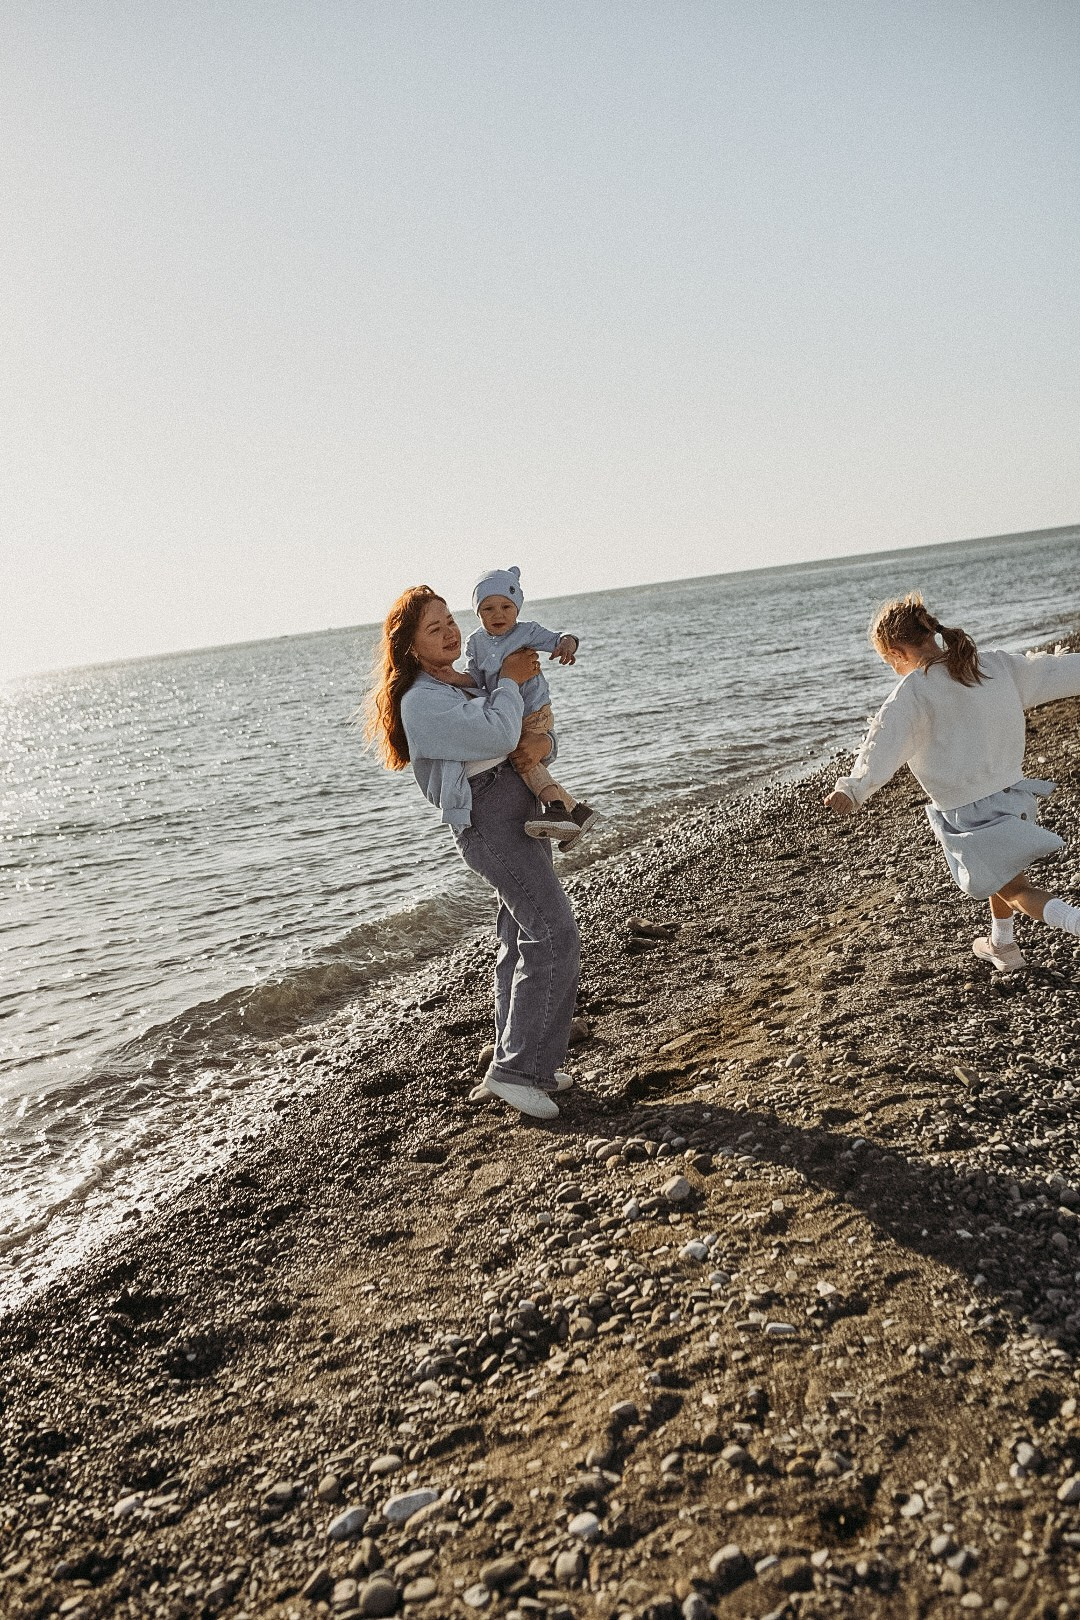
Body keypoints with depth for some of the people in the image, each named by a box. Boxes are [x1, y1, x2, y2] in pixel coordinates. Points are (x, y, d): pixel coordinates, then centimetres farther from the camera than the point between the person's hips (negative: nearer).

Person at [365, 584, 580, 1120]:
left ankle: (517, 1060, 22)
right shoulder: (422, 700, -11)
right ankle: (516, 1068, -8)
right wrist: (510, 681, -7)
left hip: (520, 810, 9)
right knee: (555, 935, -14)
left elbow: (525, 731, 16)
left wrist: (541, 742, -8)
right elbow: (498, 736, -23)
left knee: (521, 941, 12)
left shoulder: (470, 682, 19)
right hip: (487, 817, -9)